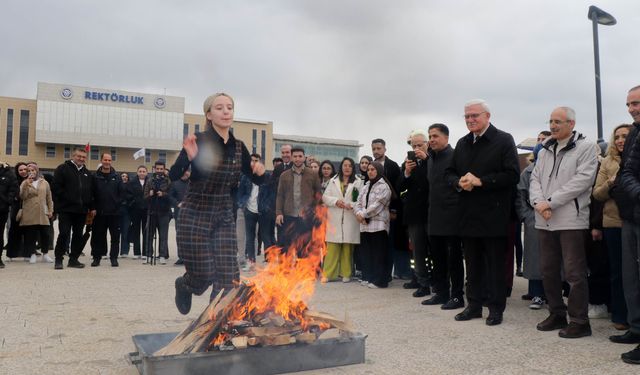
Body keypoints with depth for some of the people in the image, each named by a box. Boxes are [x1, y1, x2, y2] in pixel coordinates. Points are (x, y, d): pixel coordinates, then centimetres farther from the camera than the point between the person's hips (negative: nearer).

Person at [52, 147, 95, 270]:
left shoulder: (87, 173, 18)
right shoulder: (63, 169, 1)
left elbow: (91, 191, 17)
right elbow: (57, 187, -7)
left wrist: (91, 207, 11)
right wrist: (67, 199, -13)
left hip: (82, 210, 5)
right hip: (65, 209, -5)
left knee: (78, 235, 8)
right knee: (64, 234, -6)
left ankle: (73, 259, 16)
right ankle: (58, 259, 5)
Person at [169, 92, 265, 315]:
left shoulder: (238, 146, 2)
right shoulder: (198, 141, -13)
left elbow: (258, 180, 9)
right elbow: (173, 176, -21)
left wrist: (260, 170, -14)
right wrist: (189, 157, -40)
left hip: (224, 217, 4)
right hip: (195, 216, -4)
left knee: (228, 277, -3)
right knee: (203, 275, 1)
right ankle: (183, 284, 38)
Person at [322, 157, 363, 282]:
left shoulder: (358, 182, 4)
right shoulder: (333, 181, 12)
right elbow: (325, 197, 9)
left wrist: (352, 205, -15)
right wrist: (336, 201, -7)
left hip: (350, 219, -1)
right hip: (334, 219, 1)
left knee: (348, 247, 2)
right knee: (332, 247, 0)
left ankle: (346, 273, 12)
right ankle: (329, 273, 4)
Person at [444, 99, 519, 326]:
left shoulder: (504, 140, -5)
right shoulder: (462, 143, 14)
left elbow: (512, 175, -13)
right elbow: (450, 173, 14)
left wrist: (480, 181, -19)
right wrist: (459, 182, -8)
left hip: (493, 215, -6)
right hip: (468, 214, 6)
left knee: (495, 264, 4)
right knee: (472, 263, 14)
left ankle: (496, 308, 14)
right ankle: (474, 304, 24)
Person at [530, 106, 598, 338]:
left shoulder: (585, 148, -1)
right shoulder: (545, 151, 17)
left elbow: (581, 180, -12)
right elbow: (535, 179, 11)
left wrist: (551, 202, -15)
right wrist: (538, 202, -8)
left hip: (571, 219, -6)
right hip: (545, 220, 6)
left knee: (574, 272, -3)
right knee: (548, 270, 12)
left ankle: (579, 321, 8)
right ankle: (557, 314, 26)